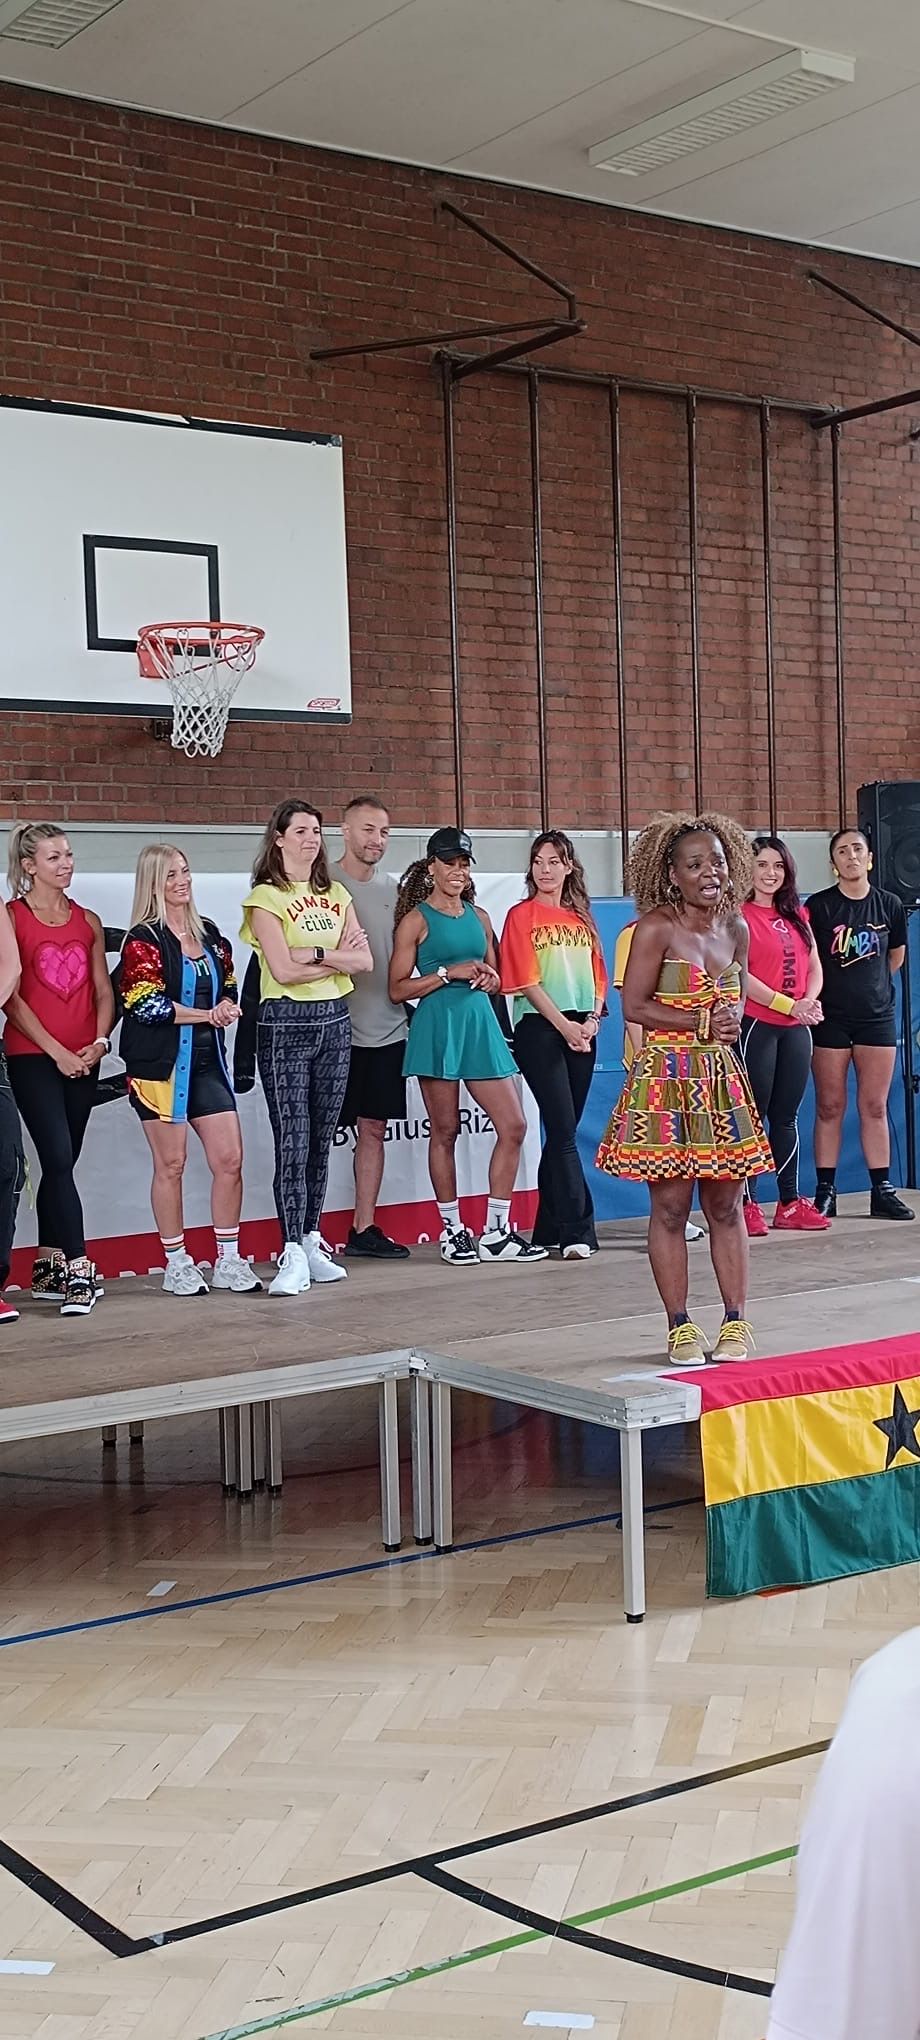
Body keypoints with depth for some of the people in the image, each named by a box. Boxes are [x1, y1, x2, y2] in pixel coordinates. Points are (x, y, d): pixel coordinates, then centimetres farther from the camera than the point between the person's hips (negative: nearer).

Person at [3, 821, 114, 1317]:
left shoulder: (88, 921, 13)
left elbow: (103, 991, 13)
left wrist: (99, 1042, -4)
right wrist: (56, 1051, -12)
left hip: (83, 1060, 5)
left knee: (61, 1164, 8)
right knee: (58, 1159, -13)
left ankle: (47, 1270, 16)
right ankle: (78, 1271, -14)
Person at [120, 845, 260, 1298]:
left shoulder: (209, 934, 13)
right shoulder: (143, 940, -6)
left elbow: (228, 988, 17)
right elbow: (147, 1005, -14)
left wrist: (227, 1008, -7)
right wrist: (208, 1015, -12)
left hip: (207, 1060, 6)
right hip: (161, 1063, -5)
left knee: (229, 1159, 1)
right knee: (171, 1163, 1)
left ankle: (228, 1260, 12)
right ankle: (176, 1265, 12)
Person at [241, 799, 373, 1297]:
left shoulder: (336, 894, 13)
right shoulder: (265, 897, -4)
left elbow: (363, 961, 2)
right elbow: (283, 970, -15)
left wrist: (315, 953, -11)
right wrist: (337, 958, -8)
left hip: (335, 1020, 6)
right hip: (286, 1023, -5)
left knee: (321, 1139, 8)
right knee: (292, 1141, -8)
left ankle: (311, 1241, 17)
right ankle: (293, 1255, -8)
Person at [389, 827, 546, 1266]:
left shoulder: (479, 917, 15)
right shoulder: (417, 919, -1)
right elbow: (397, 989, -5)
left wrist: (490, 979, 1)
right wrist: (448, 973, -14)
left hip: (480, 1024, 6)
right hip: (437, 1027, -6)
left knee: (513, 1127, 0)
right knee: (445, 1132, 1)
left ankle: (497, 1232, 7)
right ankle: (453, 1230, 12)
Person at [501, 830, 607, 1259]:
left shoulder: (582, 918, 16)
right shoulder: (522, 916, 1)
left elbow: (598, 975, 14)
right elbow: (527, 981, -6)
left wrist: (592, 1019, -4)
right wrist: (565, 1025, -13)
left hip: (582, 1030, 5)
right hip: (540, 1029, -5)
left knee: (563, 1130, 7)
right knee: (563, 1130, -11)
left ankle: (550, 1227, 14)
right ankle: (577, 1230, -13)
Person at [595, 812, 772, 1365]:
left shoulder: (735, 927, 9)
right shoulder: (657, 927, -8)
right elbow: (634, 1006, -11)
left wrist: (732, 1022, 0)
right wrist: (702, 1023, -13)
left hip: (722, 1077, 5)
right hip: (667, 1078, -5)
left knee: (726, 1205, 8)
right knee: (671, 1206, 0)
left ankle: (736, 1320, 14)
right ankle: (680, 1327, 9)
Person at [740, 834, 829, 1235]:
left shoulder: (796, 914, 14)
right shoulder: (739, 915, -6)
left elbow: (814, 966, 13)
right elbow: (740, 976, -14)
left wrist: (810, 1000, -7)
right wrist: (789, 1004, -18)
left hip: (796, 1028, 6)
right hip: (756, 1025, -6)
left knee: (786, 1116, 10)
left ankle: (790, 1203, 15)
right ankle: (746, 1205, 0)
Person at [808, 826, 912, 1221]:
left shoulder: (889, 904, 4)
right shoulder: (820, 906, -4)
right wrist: (814, 996, 1)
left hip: (877, 1016, 2)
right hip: (830, 1018, -2)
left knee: (875, 1106, 5)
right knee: (829, 1106, 1)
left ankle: (882, 1191, 10)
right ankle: (825, 1192, 6)